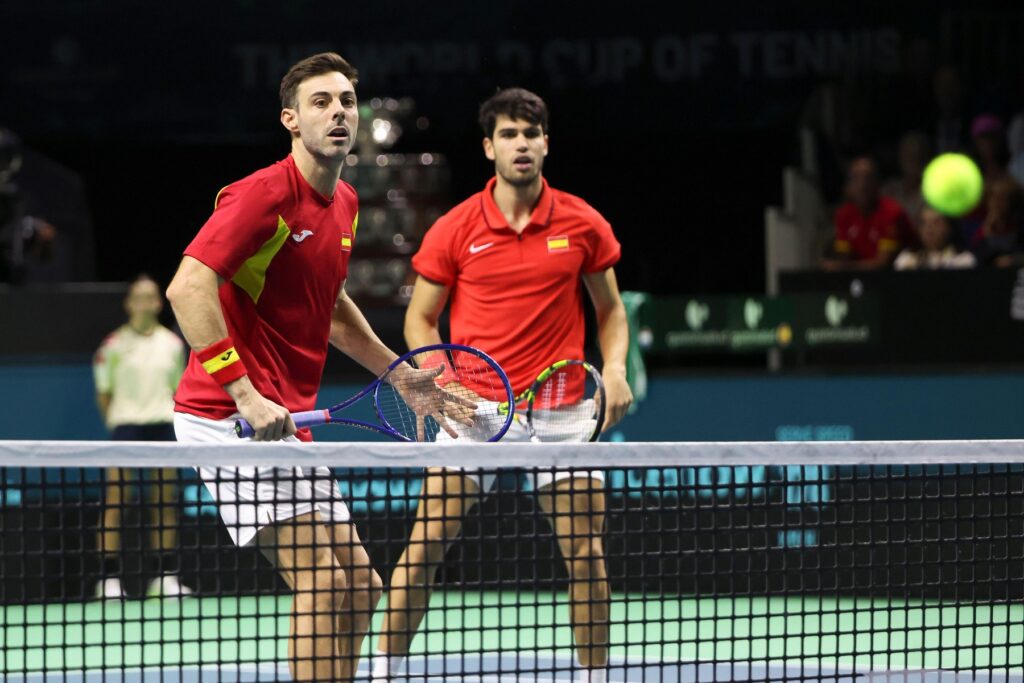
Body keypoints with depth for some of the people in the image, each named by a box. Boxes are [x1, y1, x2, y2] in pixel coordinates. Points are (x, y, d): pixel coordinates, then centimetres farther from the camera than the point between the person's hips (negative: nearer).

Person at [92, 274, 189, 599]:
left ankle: (166, 577, 7)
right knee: (115, 499, -10)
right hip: (127, 422, -4)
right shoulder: (115, 344, -1)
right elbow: (104, 392, 4)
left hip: (164, 424, 4)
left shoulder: (172, 344, 9)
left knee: (165, 501, 3)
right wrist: (115, 424, 2)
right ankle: (109, 578, -10)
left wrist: (174, 422, 6)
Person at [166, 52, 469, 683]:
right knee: (320, 576, -17)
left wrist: (401, 375, 27)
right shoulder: (266, 194, -15)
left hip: (285, 423, 10)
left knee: (358, 584, 10)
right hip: (230, 417, -10)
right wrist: (246, 395, -30)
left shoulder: (345, 204, 13)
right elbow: (189, 289, -26)